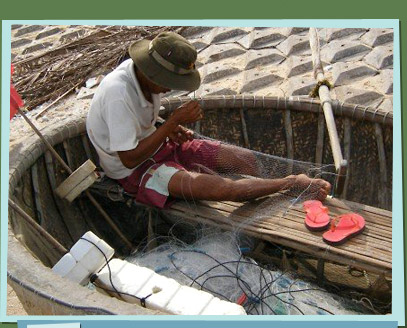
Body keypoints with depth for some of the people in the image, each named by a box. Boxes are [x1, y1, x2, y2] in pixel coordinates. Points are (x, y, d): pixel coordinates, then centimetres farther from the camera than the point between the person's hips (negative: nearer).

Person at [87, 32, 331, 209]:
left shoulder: (144, 73, -5)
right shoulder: (118, 92, -30)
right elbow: (129, 159, -28)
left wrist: (171, 130, -8)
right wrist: (174, 121, -27)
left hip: (158, 147, 9)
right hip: (134, 170, -9)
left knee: (245, 159, -3)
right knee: (222, 188, -30)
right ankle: (293, 182, -16)